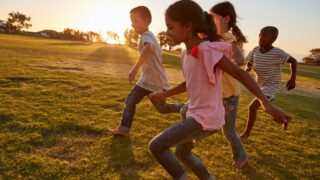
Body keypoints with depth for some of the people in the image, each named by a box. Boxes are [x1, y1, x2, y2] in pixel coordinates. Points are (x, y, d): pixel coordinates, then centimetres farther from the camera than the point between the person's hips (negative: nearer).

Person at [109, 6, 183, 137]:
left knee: (162, 109, 9)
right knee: (130, 101, 1)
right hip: (146, 79, 9)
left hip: (156, 82, -9)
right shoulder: (148, 35, 9)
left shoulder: (146, 35, -23)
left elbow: (148, 49, -47)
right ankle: (124, 129, 8)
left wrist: (135, 69, -52)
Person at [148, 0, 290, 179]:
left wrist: (266, 103, -31)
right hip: (197, 115, 9)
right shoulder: (186, 54, 5)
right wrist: (164, 94, 23)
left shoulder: (206, 49, -21)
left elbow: (239, 73, -23)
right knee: (182, 153, 27)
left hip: (206, 118, -9)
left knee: (156, 146, -9)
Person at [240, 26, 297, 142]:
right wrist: (247, 69, -17)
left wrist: (293, 79, -11)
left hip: (270, 86, -7)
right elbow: (249, 63, 6)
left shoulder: (277, 53, -20)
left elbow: (293, 61, -6)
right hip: (259, 84, 7)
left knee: (252, 107, -18)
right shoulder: (255, 50, -6)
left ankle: (246, 133, 1)